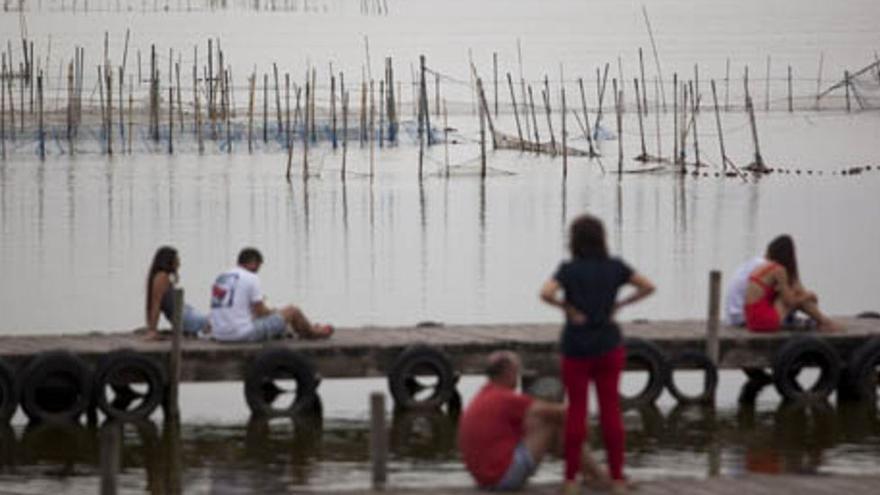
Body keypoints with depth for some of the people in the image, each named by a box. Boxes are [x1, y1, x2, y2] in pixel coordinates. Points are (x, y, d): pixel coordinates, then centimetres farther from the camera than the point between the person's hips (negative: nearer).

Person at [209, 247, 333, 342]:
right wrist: (274, 313, 17)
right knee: (292, 311, 11)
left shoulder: (220, 278, 15)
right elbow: (261, 312, -6)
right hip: (243, 334, -8)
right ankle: (314, 333, 38)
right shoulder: (251, 278, -8)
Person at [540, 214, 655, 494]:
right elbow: (648, 287, 1)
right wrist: (619, 305, 2)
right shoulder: (615, 267, 0)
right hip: (609, 346, 3)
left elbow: (546, 293, -27)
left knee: (576, 409, 6)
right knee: (611, 409, 7)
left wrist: (567, 308, -12)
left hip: (576, 347, -2)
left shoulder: (569, 269, -11)